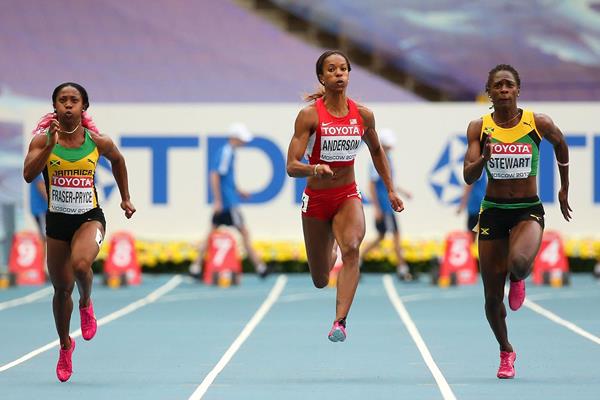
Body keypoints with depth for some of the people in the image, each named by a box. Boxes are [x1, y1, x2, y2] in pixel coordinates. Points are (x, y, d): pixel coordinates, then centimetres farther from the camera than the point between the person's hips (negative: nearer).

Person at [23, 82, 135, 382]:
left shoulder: (97, 142, -5)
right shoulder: (43, 139, -7)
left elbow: (117, 160, 17)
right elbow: (29, 174, -21)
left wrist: (125, 199, 22)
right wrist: (51, 145, -30)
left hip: (89, 218, -2)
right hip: (57, 221, 2)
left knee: (80, 264, -33)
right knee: (62, 289, 10)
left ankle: (86, 303, 1)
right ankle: (65, 346, 35)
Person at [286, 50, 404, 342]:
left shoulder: (363, 115, -3)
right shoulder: (309, 115, -13)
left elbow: (376, 151, 18)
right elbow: (291, 166, -17)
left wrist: (390, 190, 16)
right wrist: (316, 169, -38)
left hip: (348, 197, 1)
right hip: (316, 198, -1)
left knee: (351, 247, -31)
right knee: (320, 281, 9)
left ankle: (340, 322, -34)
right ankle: (330, 256, 49)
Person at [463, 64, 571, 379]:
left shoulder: (538, 123, -6)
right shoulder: (479, 128, -5)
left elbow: (560, 144, 16)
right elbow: (468, 177, -9)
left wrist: (564, 189, 23)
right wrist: (484, 157, -30)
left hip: (528, 211, -1)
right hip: (493, 212, 1)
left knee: (519, 263, -34)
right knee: (492, 296, 4)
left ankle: (518, 280, 6)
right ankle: (506, 352, 31)